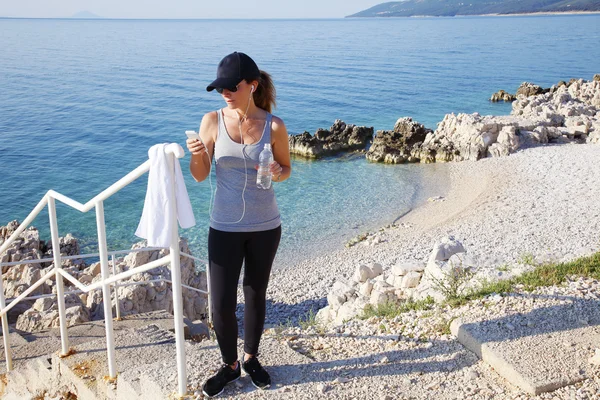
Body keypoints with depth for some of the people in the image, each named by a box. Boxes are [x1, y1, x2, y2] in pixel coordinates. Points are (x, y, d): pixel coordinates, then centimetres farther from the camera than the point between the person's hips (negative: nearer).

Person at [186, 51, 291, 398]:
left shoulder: (274, 126, -9)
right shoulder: (213, 121, -7)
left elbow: (287, 169, 4)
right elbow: (200, 176, -3)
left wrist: (277, 172, -19)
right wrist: (197, 155, -24)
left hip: (265, 227, 0)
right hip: (225, 227, 0)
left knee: (256, 295, 15)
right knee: (222, 303, 2)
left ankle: (251, 358, 37)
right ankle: (229, 365, 26)